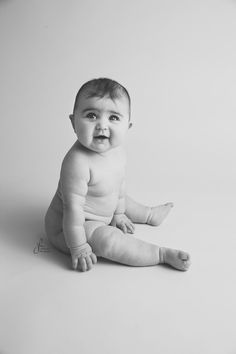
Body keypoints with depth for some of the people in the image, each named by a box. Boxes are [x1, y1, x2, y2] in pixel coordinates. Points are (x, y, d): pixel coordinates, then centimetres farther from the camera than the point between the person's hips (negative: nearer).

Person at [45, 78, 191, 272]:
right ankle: (162, 254, -16)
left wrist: (119, 213, 17)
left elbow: (119, 184, 6)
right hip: (67, 226, -8)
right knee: (106, 240, -29)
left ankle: (149, 215, 53)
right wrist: (78, 248, -25)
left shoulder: (117, 150, -9)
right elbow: (73, 208, -32)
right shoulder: (77, 163, -37)